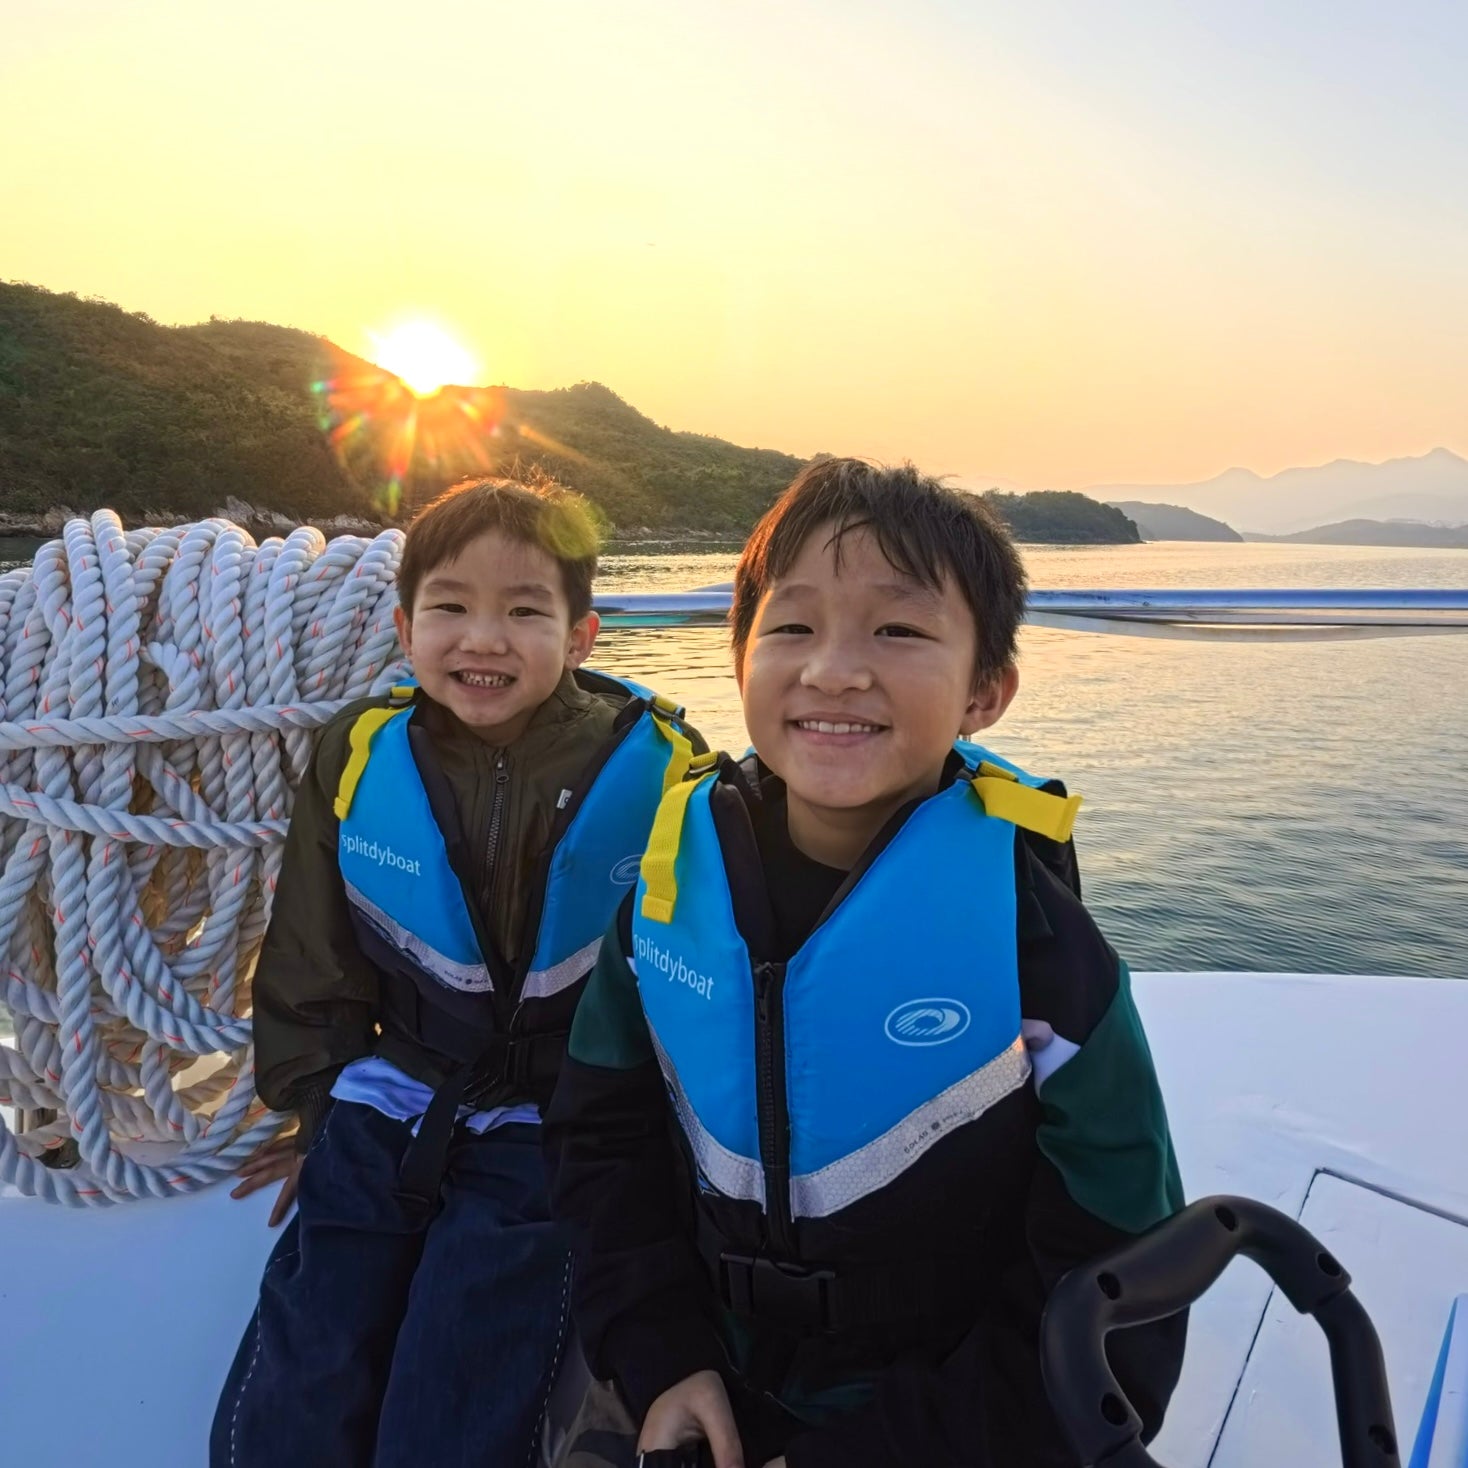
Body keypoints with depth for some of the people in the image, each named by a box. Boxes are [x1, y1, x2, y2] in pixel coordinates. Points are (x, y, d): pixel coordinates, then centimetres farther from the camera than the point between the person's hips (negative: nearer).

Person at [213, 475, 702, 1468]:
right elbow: (313, 965, 8)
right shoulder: (358, 759, -6)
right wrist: (317, 1105, 9)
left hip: (553, 1136, -3)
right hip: (386, 1114, 4)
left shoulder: (658, 769, -16)